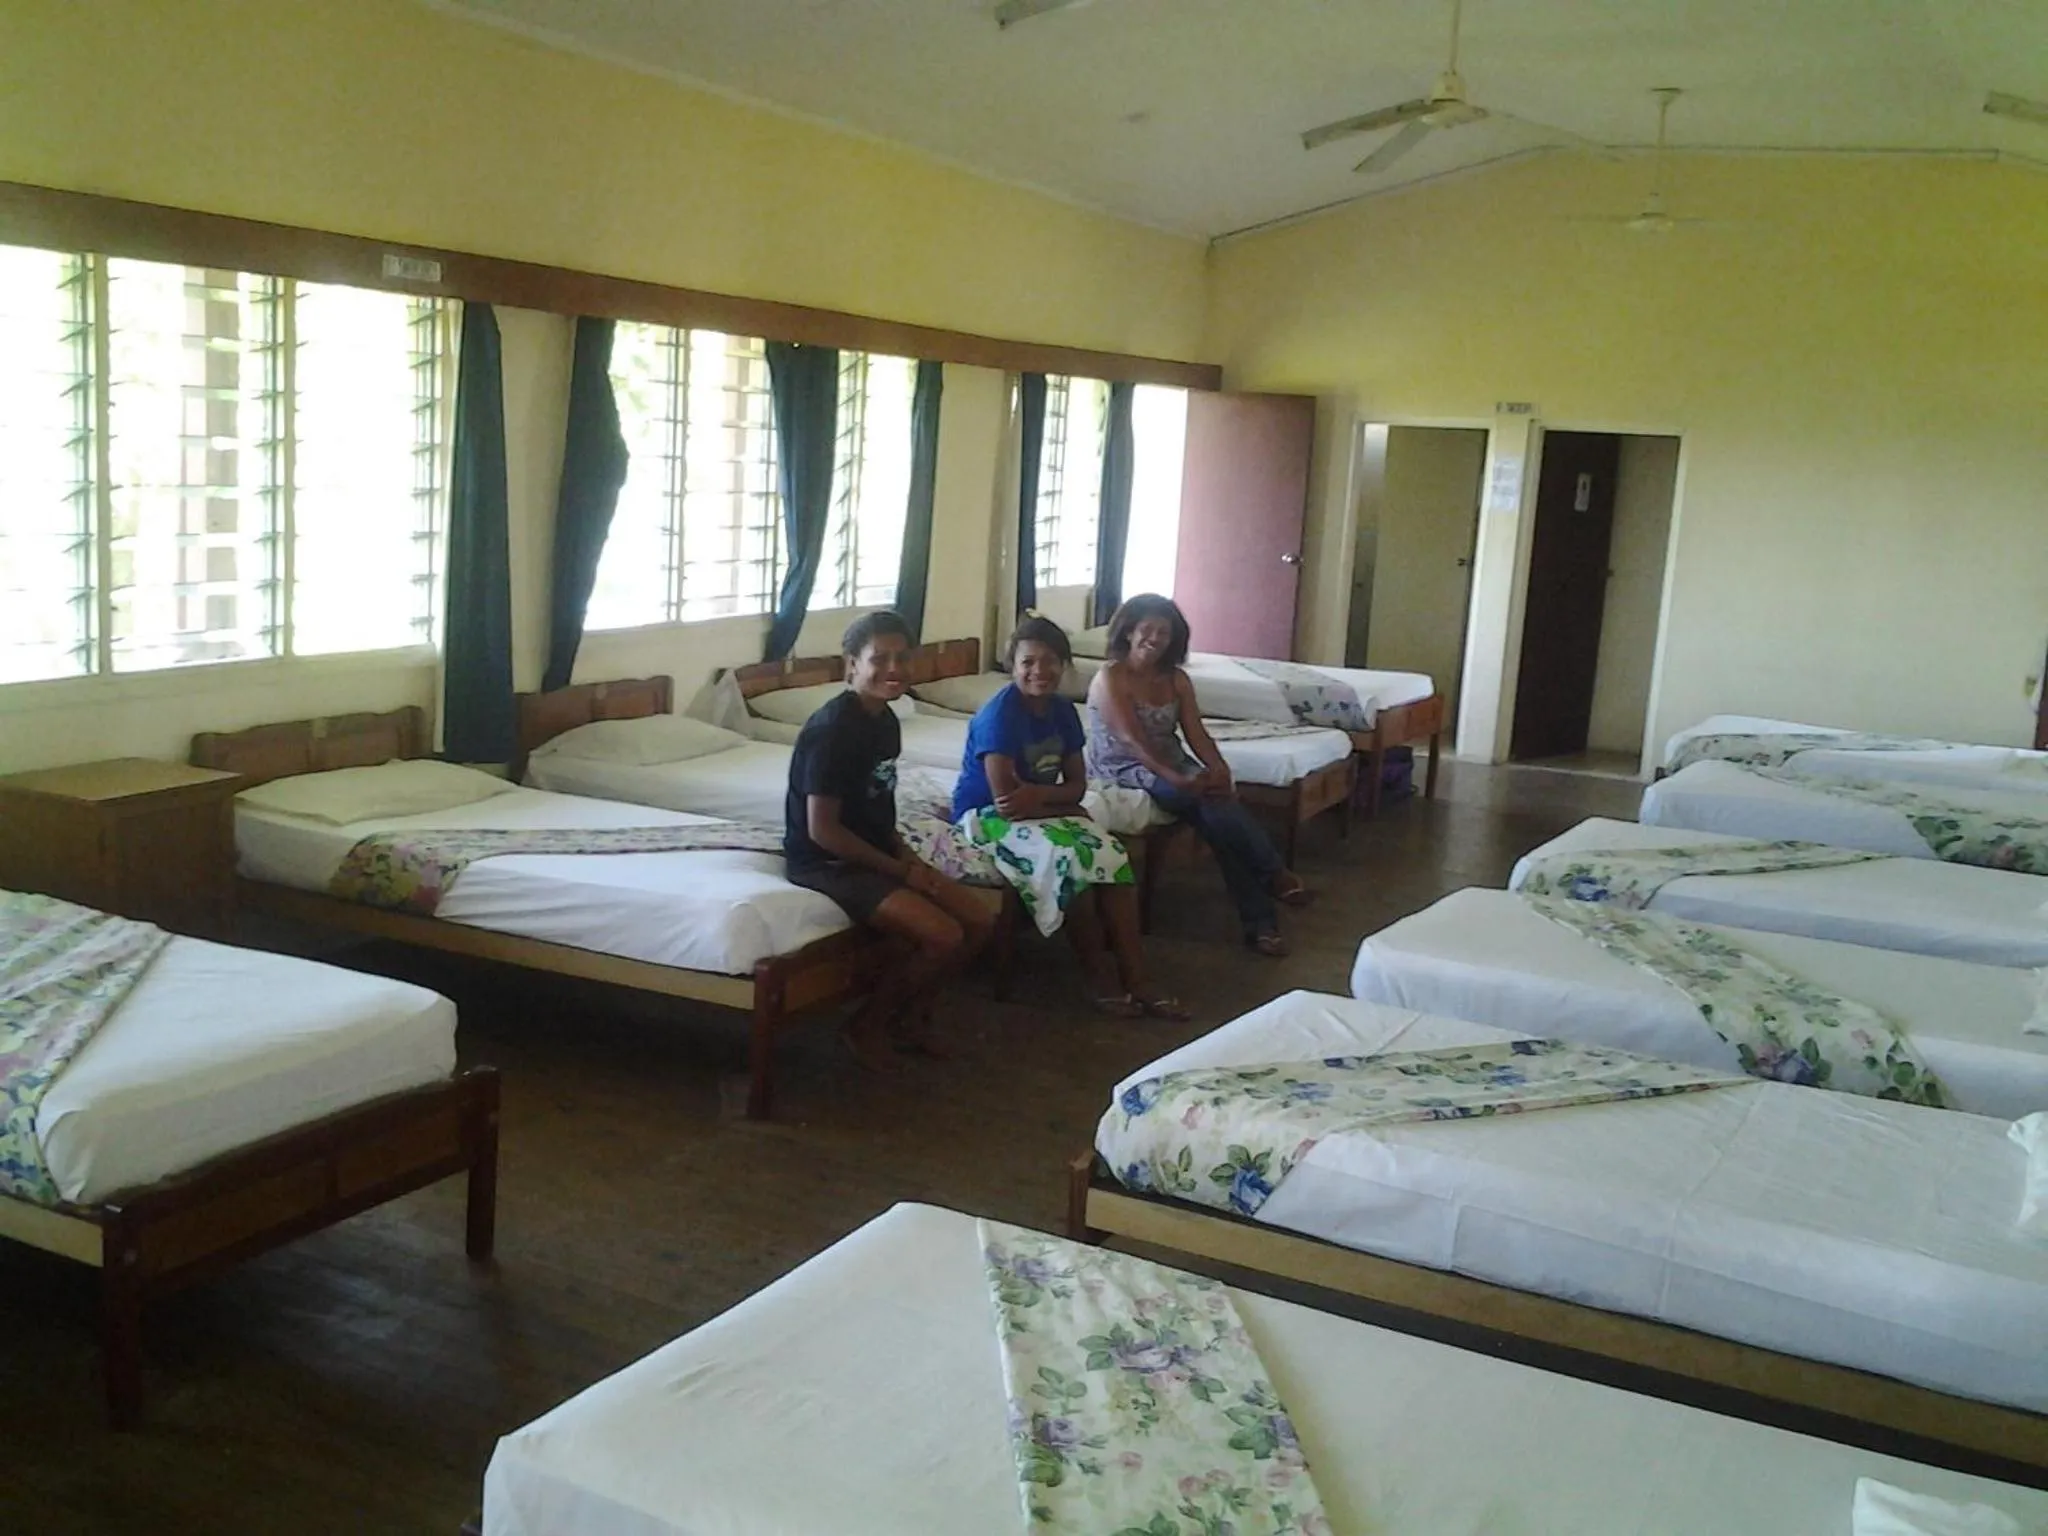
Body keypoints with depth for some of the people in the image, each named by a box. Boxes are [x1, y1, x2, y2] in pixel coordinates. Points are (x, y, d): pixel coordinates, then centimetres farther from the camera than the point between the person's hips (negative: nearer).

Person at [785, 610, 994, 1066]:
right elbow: (822, 830, -22)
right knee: (943, 937, -22)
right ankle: (868, 1024, 1)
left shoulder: (886, 720, 6)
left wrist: (908, 857, 0)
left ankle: (913, 1012, 20)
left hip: (875, 856, 9)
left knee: (979, 922, 1)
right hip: (827, 863, -9)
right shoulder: (832, 730, -22)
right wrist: (898, 869, -16)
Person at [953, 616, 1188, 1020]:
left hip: (1042, 812, 7)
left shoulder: (1062, 710, 2)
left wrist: (1039, 794, -19)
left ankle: (1136, 981, -16)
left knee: (1113, 857, -18)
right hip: (987, 816, -7)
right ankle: (1102, 979, -15)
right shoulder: (999, 715, -21)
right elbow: (1005, 801, -25)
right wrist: (1062, 804, -13)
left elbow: (1077, 784, 2)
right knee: (1068, 859, -31)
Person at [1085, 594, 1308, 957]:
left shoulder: (1177, 680, 9)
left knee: (1217, 795, -27)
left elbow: (1196, 735, 1)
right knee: (1211, 803, -32)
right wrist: (1179, 780, -33)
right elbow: (1133, 741, -21)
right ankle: (1273, 874, -26)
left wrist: (1219, 769, -21)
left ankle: (1259, 920, -31)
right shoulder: (1111, 678, -11)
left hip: (1171, 764, 6)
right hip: (1123, 770, -6)